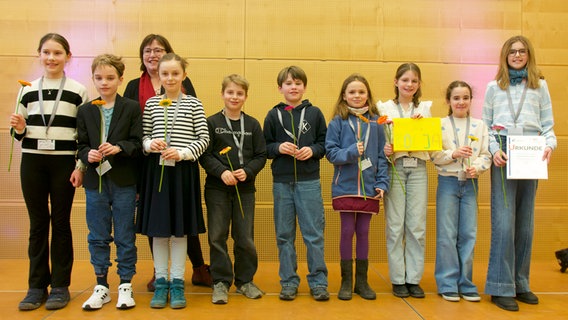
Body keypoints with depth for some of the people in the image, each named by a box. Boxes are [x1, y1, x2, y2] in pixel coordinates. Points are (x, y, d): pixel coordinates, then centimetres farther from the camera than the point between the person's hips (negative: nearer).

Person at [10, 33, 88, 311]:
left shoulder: (78, 91, 1)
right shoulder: (27, 90, 9)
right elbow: (19, 134, 15)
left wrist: (81, 167, -7)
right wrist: (18, 129, -7)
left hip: (64, 163, -2)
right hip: (32, 162, 3)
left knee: (61, 223, 4)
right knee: (37, 224, 7)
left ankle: (60, 286, 14)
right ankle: (37, 286, 18)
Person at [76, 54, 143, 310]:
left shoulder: (132, 108, 0)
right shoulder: (85, 110, 8)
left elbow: (138, 143, -5)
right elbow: (81, 145, 7)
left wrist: (119, 148, -22)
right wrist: (88, 154, -14)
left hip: (124, 182, -3)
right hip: (95, 180, 3)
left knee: (125, 237, 6)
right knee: (97, 237, 11)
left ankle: (125, 286, 19)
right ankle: (101, 287, 24)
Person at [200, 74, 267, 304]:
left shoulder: (253, 125, 6)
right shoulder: (212, 122, 1)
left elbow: (261, 156, 4)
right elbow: (204, 155, -3)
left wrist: (247, 171, -12)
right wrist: (221, 172, -17)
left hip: (245, 188, 1)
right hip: (217, 188, -1)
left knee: (245, 237, 7)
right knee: (217, 236, 4)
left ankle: (245, 280, 23)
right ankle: (220, 282, 17)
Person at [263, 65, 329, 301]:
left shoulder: (314, 113, 5)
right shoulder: (273, 115, 7)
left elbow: (324, 143, 7)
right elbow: (264, 147, 7)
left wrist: (313, 150, -12)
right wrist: (278, 147, -13)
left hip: (309, 182, -1)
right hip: (282, 182, 1)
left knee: (314, 233, 2)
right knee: (284, 235, 9)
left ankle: (318, 281, 15)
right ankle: (289, 282, 21)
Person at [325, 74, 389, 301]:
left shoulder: (375, 121, 5)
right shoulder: (338, 121, 0)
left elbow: (382, 155, 5)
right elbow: (330, 152, -4)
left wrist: (382, 183, -3)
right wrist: (350, 152, -21)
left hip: (368, 187, 2)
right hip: (345, 186, -2)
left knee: (363, 232, 10)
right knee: (347, 231, 4)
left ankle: (362, 280, 23)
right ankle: (346, 281, 17)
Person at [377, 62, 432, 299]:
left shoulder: (425, 108, 13)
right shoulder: (384, 108, 7)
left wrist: (421, 123, -10)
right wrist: (384, 149, -19)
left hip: (418, 168, 2)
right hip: (394, 167, -2)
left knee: (417, 226, 2)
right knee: (395, 226, 0)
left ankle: (414, 279, 13)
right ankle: (398, 279, 10)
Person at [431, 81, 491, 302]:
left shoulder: (480, 125, 8)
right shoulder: (441, 125, 0)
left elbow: (486, 155, 3)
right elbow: (435, 156, -5)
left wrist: (477, 168, -15)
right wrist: (454, 153, -20)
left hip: (470, 184, 2)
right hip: (448, 182, -2)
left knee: (468, 234, 5)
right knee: (447, 234, 1)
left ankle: (465, 282, 17)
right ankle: (448, 283, 11)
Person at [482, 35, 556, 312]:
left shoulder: (540, 86, 14)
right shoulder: (494, 87, 11)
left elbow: (547, 125, 9)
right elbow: (486, 125, 7)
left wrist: (549, 145, -11)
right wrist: (494, 150, -10)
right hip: (503, 156, -2)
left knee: (525, 221, 7)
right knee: (504, 221, -8)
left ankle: (520, 283, 18)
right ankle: (501, 287, -1)